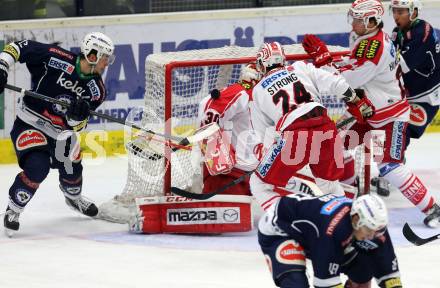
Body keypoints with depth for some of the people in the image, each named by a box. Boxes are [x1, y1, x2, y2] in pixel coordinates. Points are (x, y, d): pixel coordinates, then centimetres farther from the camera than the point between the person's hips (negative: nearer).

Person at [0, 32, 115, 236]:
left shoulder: (96, 89, -8)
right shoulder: (56, 58, -22)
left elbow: (76, 126, -8)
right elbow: (18, 47, -15)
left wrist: (79, 116, -31)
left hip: (61, 132, 6)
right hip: (29, 124, -6)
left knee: (72, 170, 16)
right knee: (37, 167, -26)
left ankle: (73, 198, 53)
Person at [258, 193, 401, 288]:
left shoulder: (370, 222, -19)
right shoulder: (332, 226, -42)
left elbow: (386, 264, -9)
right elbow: (326, 276, -37)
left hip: (311, 228, 8)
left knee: (362, 268, 1)